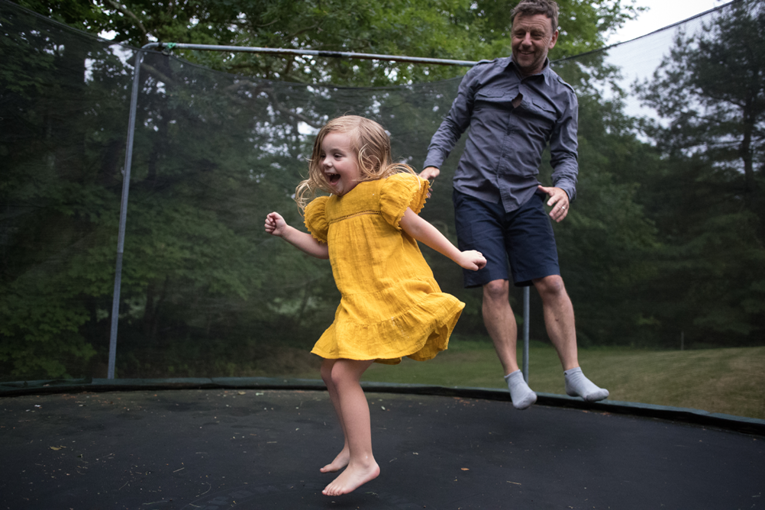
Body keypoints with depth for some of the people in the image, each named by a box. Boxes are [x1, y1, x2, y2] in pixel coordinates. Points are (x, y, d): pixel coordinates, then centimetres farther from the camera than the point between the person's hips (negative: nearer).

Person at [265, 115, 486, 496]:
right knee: (330, 371, 14)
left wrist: (458, 256, 1)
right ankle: (353, 447, 31)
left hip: (391, 299, -9)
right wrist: (286, 232, 18)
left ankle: (363, 462, -1)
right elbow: (325, 250, 25)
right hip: (359, 306, 9)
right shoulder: (330, 207, 13)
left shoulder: (382, 191, -11)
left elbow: (417, 227, -5)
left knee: (344, 373, -15)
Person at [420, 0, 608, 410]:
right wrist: (433, 162, -4)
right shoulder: (480, 76, 7)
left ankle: (573, 375, 4)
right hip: (475, 196, -1)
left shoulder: (562, 96, 9)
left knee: (551, 283, -6)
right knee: (495, 286, -10)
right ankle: (514, 378, -1)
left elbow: (566, 155, 9)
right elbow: (451, 125, 13)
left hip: (525, 199, 2)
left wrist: (564, 187, -12)